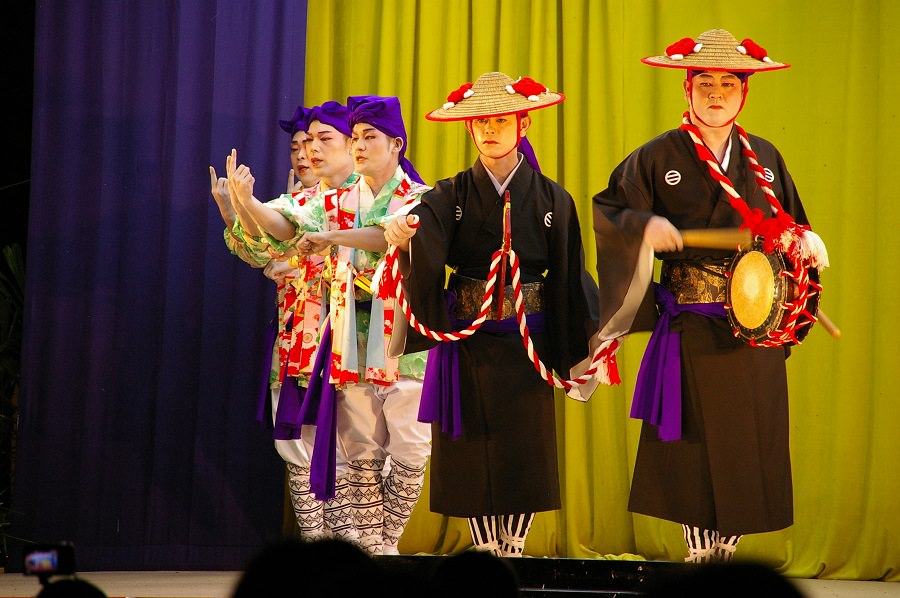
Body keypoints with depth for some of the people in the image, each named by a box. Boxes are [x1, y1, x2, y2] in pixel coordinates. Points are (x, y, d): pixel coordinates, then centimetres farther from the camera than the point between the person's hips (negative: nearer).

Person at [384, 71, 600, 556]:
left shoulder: (551, 199, 1)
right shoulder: (451, 196, 0)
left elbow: (569, 280, 0)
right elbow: (424, 250, -20)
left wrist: (586, 349, -8)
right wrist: (402, 235, -44)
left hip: (527, 345, 0)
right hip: (466, 344, 0)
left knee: (525, 451, 1)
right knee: (472, 455, 3)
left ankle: (515, 550, 10)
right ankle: (485, 553, 13)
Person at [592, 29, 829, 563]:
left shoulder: (765, 158, 11)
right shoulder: (659, 157, 1)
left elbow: (789, 228, 18)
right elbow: (605, 211, 1)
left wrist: (805, 241, -3)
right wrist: (645, 227, -17)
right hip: (692, 326, -3)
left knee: (749, 443, 3)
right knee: (697, 444, -2)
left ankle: (727, 550, 13)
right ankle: (700, 553, 9)